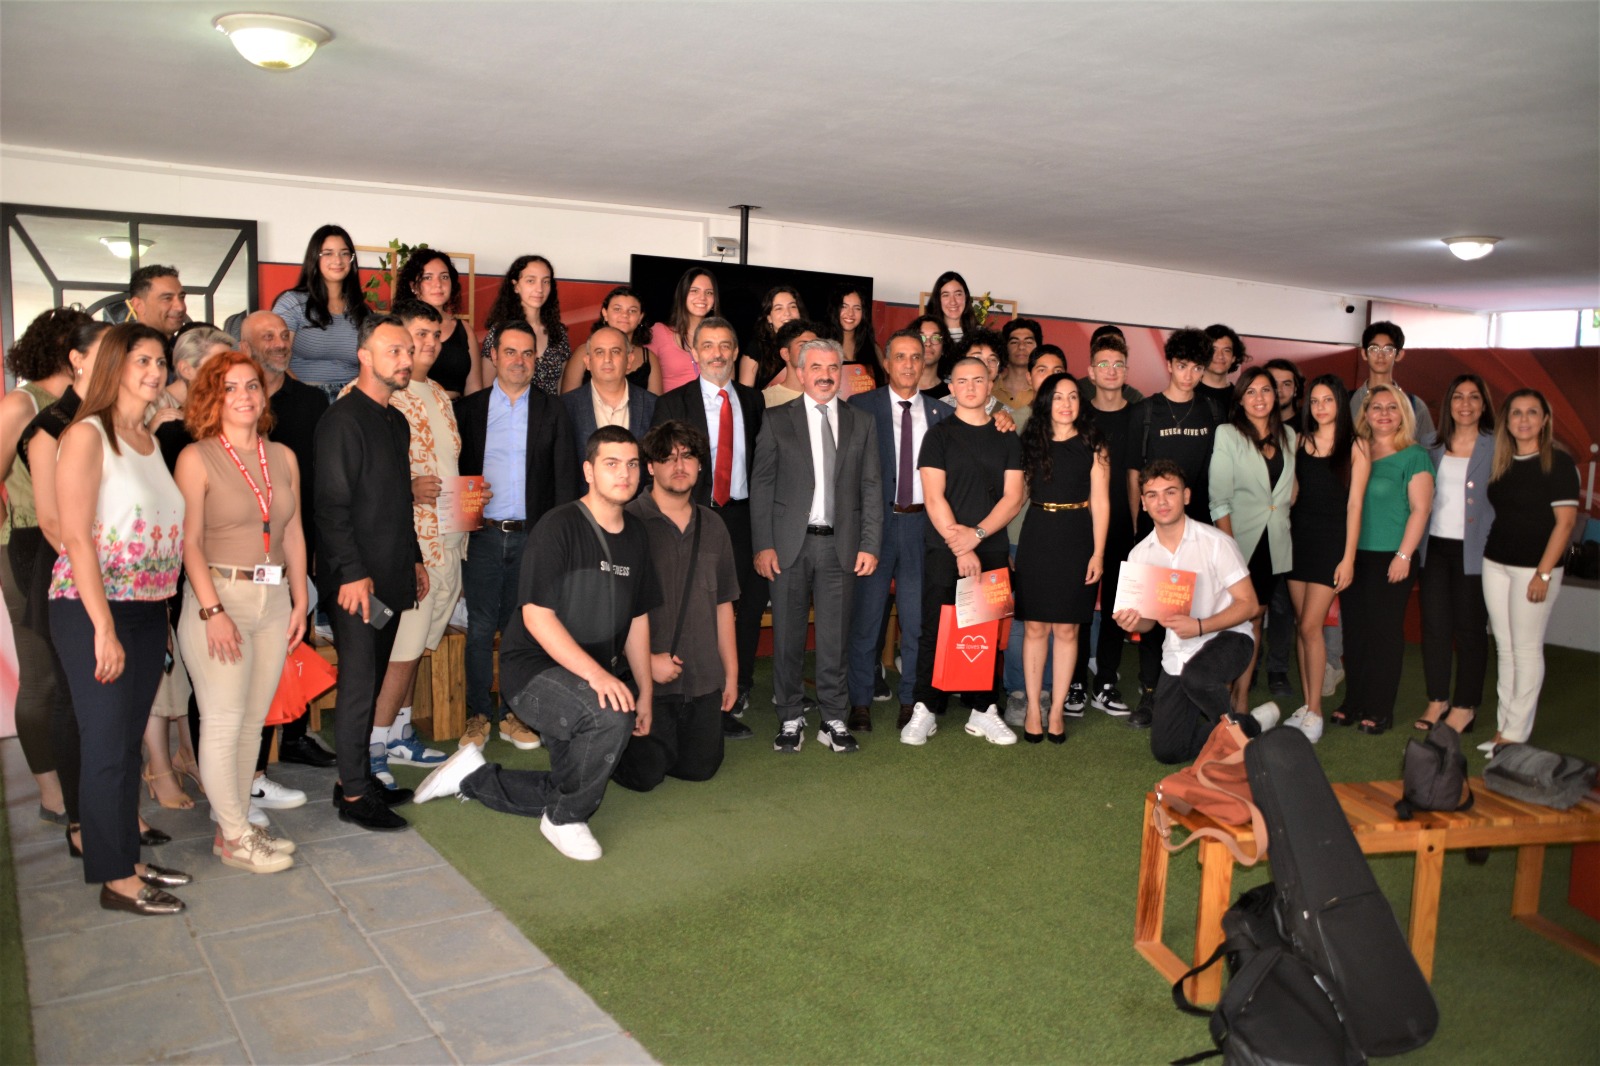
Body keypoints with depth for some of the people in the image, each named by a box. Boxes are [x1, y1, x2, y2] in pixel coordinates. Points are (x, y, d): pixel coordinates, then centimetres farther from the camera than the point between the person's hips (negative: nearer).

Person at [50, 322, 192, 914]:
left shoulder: (150, 440, 12)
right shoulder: (87, 435, -10)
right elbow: (77, 538, -15)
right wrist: (104, 629, -18)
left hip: (149, 612, 7)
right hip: (91, 611, -7)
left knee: (130, 742, 14)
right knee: (108, 747, 1)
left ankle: (128, 860, 26)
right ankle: (115, 880, 13)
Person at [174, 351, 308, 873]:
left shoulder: (283, 457, 10)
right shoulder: (197, 458, -4)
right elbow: (189, 542, -9)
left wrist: (300, 602, 9)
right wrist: (213, 611, -16)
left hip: (273, 599, 5)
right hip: (219, 596, -5)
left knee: (253, 721, 9)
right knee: (224, 721, -1)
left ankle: (237, 825, 20)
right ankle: (235, 838, 10)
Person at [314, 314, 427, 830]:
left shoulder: (397, 421, 16)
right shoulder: (343, 419, -12)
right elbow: (331, 505, -17)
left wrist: (414, 559, 21)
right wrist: (353, 573, -20)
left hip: (390, 575, 8)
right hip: (355, 578, -8)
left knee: (372, 681, 13)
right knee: (359, 683, -4)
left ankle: (359, 776, 23)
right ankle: (353, 794, 6)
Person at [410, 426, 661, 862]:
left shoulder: (636, 533, 6)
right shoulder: (559, 527, -17)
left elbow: (638, 617, 13)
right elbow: (536, 616, -22)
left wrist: (646, 691, 7)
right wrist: (595, 673, -30)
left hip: (598, 675, 8)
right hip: (534, 668, -8)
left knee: (570, 792, 12)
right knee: (611, 715, -35)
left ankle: (472, 776, 32)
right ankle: (564, 820, -10)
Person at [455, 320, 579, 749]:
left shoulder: (552, 412, 7)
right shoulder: (468, 408, 7)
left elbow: (565, 477, 4)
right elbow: (454, 471, 7)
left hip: (532, 535, 0)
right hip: (482, 536, 0)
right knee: (480, 628, 3)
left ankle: (512, 713, 18)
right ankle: (479, 714, 16)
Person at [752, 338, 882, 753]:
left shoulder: (862, 423, 10)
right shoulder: (776, 420, 5)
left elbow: (871, 488, 7)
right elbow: (761, 484, 1)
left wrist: (870, 544, -1)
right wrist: (762, 544, -6)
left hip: (841, 546, 1)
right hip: (790, 544, -1)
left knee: (835, 638, 6)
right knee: (788, 637, 5)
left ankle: (833, 721, 16)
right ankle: (790, 719, 17)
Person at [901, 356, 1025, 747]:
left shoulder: (1007, 439, 11)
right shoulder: (939, 436, 3)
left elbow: (1013, 497, 3)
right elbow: (934, 498, -5)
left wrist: (977, 533, -11)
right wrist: (960, 549, -12)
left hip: (992, 549, 3)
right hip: (944, 550, -2)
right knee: (936, 630, -1)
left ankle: (983, 711, 14)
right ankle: (925, 711, 8)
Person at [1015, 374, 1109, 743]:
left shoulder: (1092, 445, 3)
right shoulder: (1031, 442, 8)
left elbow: (1100, 502, 0)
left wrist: (1098, 553, -6)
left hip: (1076, 540, -1)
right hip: (1036, 538, 1)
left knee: (1066, 629, 3)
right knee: (1035, 627, 3)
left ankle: (1057, 710, 12)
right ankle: (1033, 709, 12)